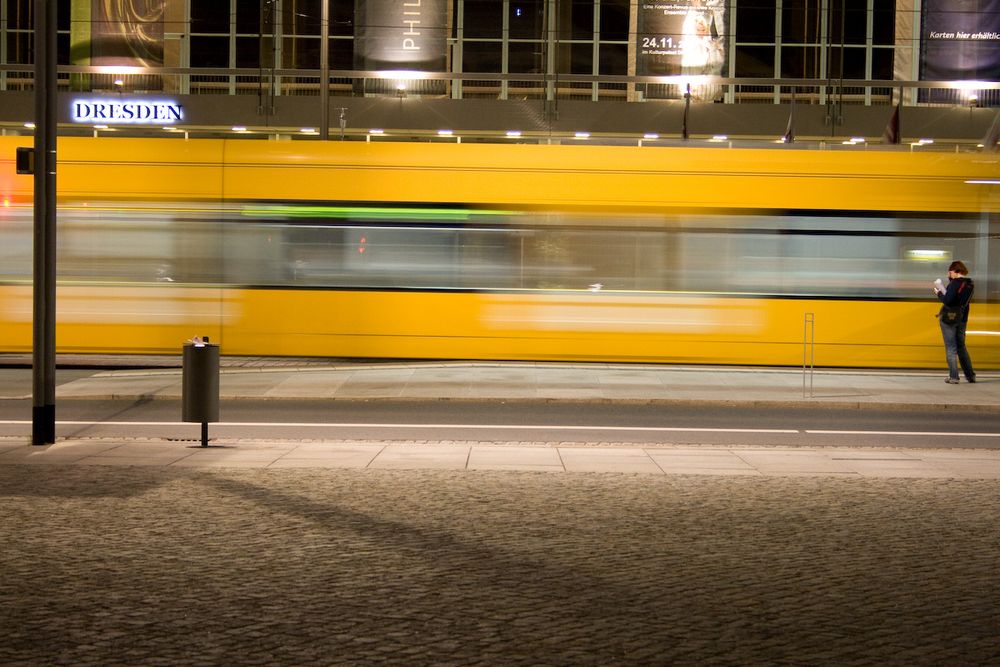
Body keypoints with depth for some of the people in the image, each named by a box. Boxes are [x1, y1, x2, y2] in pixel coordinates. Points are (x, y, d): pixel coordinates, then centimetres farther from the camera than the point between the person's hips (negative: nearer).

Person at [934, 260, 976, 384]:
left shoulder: (955, 283, -18)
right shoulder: (970, 284, 6)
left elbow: (947, 300, -23)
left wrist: (939, 293, -5)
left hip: (949, 318, -7)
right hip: (962, 318, 7)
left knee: (951, 348, 0)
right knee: (961, 347, 19)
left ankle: (953, 377, -2)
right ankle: (970, 375, 20)